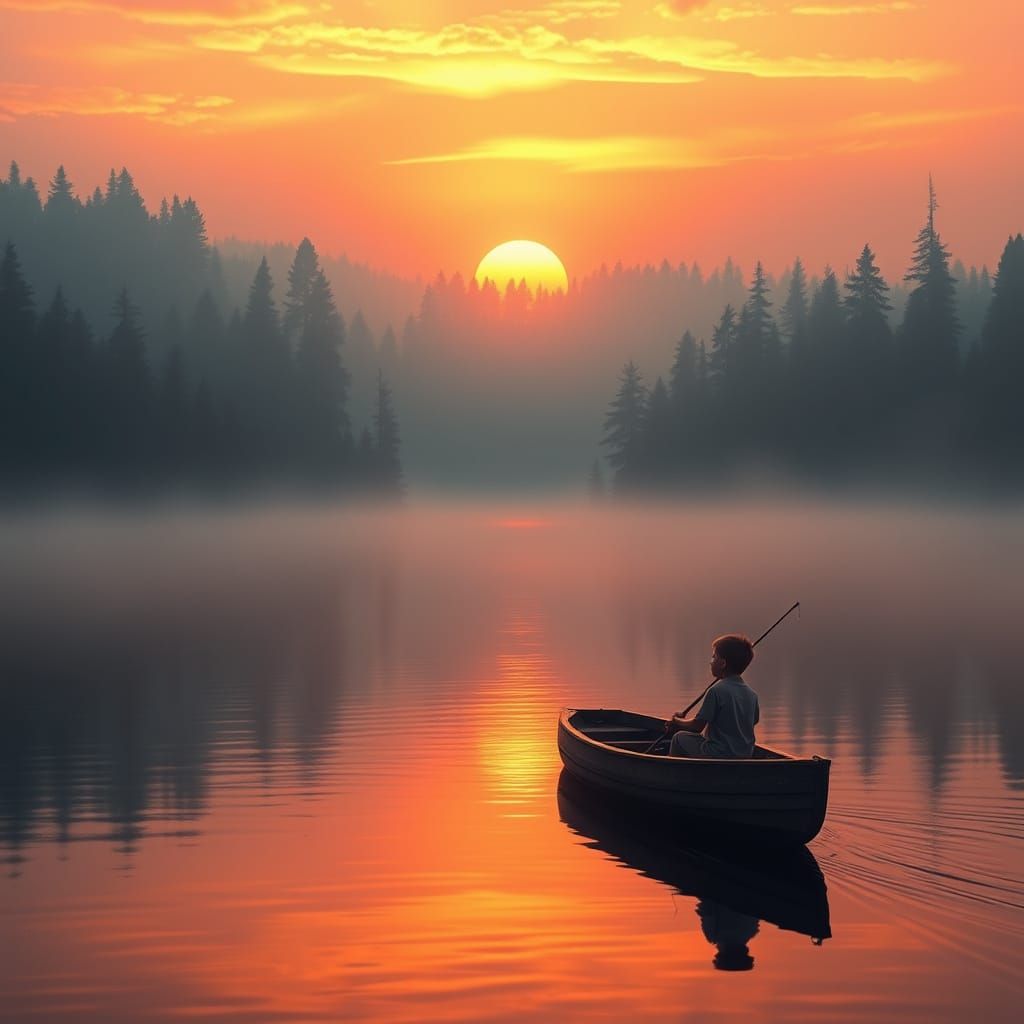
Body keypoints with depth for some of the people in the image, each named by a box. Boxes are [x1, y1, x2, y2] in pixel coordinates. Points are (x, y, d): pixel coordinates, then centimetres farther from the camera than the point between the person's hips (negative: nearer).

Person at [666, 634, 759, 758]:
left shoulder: (716, 691, -17)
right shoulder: (751, 695, 2)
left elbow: (698, 725, -13)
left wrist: (677, 721, 8)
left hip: (717, 755, -7)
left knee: (679, 738, 14)